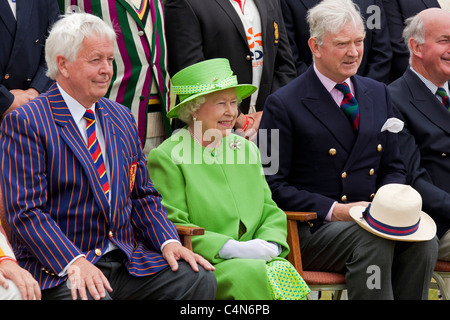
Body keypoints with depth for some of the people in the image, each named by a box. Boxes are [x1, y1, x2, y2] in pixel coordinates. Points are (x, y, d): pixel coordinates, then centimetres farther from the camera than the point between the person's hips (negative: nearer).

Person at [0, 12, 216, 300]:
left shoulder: (122, 117, 16)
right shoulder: (25, 122, -5)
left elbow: (143, 195, 19)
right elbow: (26, 210, -12)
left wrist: (168, 240, 0)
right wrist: (74, 262, -25)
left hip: (128, 259, 6)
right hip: (56, 266, -6)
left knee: (201, 279, -16)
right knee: (90, 296, -37)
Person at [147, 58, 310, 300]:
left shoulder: (246, 149, 19)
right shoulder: (165, 158, -2)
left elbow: (271, 212, 18)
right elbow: (171, 227, -9)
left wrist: (270, 245, -5)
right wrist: (230, 248, -17)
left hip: (255, 258, 5)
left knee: (284, 272, -28)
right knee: (250, 275, -34)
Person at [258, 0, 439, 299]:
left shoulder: (378, 93, 15)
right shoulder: (283, 104, -3)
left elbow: (393, 167, 19)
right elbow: (273, 185, -6)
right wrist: (333, 210, -17)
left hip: (370, 218, 5)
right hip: (310, 228, -5)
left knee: (423, 241, -25)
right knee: (373, 242, -33)